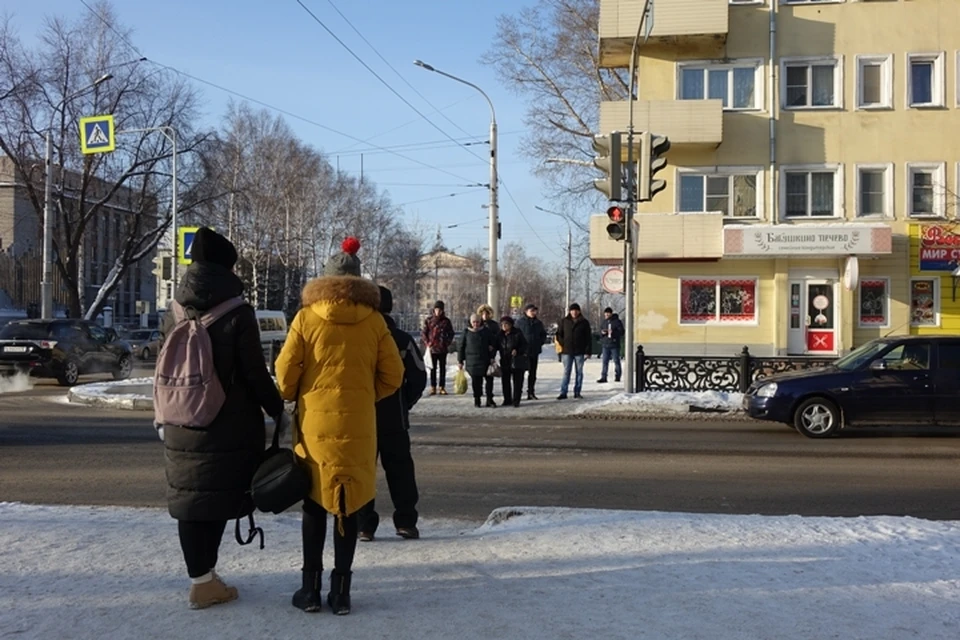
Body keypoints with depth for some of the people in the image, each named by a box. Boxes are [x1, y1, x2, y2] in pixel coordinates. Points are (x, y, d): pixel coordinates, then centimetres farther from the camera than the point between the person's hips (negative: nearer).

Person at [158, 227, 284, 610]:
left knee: (190, 500, 10)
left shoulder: (173, 316, 5)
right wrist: (277, 410, 3)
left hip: (182, 428, 5)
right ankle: (205, 581, 8)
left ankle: (201, 579, 18)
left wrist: (163, 420, 20)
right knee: (217, 499, 5)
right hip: (229, 427, -4)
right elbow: (255, 374, -11)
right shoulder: (238, 315, -12)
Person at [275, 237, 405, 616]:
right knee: (348, 505, 8)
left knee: (315, 505, 10)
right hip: (358, 426, 1)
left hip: (315, 424, 0)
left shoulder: (306, 318, -3)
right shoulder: (374, 321, 0)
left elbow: (285, 371, -4)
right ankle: (341, 591, 11)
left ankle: (311, 589, 13)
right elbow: (392, 376, 1)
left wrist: (290, 399, 16)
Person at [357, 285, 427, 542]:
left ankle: (364, 525, 3)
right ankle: (406, 522, 10)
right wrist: (403, 404, 11)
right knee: (400, 468, 11)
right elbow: (418, 377, -1)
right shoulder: (402, 340, -2)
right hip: (394, 419, 1)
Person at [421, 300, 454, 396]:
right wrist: (427, 344, -5)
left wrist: (448, 343, -1)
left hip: (443, 348, 1)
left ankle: (442, 387, 11)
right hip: (432, 348, 0)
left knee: (442, 368, 5)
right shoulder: (428, 321, 1)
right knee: (433, 368, 3)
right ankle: (433, 387, 7)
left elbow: (451, 333, 10)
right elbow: (424, 333, 5)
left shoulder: (446, 321, 2)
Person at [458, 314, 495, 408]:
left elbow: (492, 344, 9)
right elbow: (460, 347, 5)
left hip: (485, 360, 1)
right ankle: (476, 400, 11)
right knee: (476, 381, 1)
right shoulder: (466, 333, 2)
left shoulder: (485, 331, 5)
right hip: (472, 361, -1)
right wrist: (460, 361, 3)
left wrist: (492, 357, 1)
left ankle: (489, 400, 7)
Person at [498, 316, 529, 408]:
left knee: (517, 381, 0)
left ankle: (516, 400, 5)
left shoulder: (517, 333, -6)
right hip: (505, 361, 4)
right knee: (506, 381, 6)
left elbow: (524, 344, -3)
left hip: (517, 362, -4)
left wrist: (517, 350, -18)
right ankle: (507, 400, 15)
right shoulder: (500, 335, 7)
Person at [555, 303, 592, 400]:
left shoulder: (584, 322, 2)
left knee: (579, 372, 5)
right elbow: (559, 334, 12)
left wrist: (588, 351, -5)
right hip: (567, 352, 0)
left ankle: (577, 392, 12)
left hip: (579, 352, 0)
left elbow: (588, 338, 1)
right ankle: (563, 393, -3)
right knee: (566, 372, -2)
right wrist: (562, 344, -2)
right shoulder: (564, 321, 5)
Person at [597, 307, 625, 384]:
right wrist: (602, 333, -6)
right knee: (604, 361, 0)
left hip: (614, 345, -4)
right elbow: (600, 333, 17)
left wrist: (613, 332, -22)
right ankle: (603, 377, 1)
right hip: (605, 345, 4)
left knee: (616, 361, 2)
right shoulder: (603, 322, 13)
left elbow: (621, 332, -7)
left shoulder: (617, 322, -2)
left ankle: (618, 376, 10)